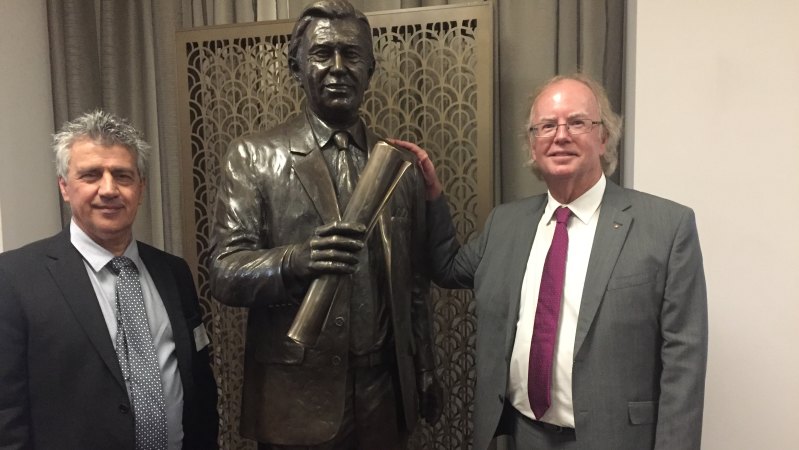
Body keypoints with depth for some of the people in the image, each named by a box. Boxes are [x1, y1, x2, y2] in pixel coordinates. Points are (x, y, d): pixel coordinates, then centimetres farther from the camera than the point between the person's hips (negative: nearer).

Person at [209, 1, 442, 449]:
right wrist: (295, 260, -30)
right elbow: (225, 273, -12)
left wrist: (426, 371, 10)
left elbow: (415, 281, 8)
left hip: (384, 393, 3)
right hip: (296, 396, -2)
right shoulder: (253, 156, -5)